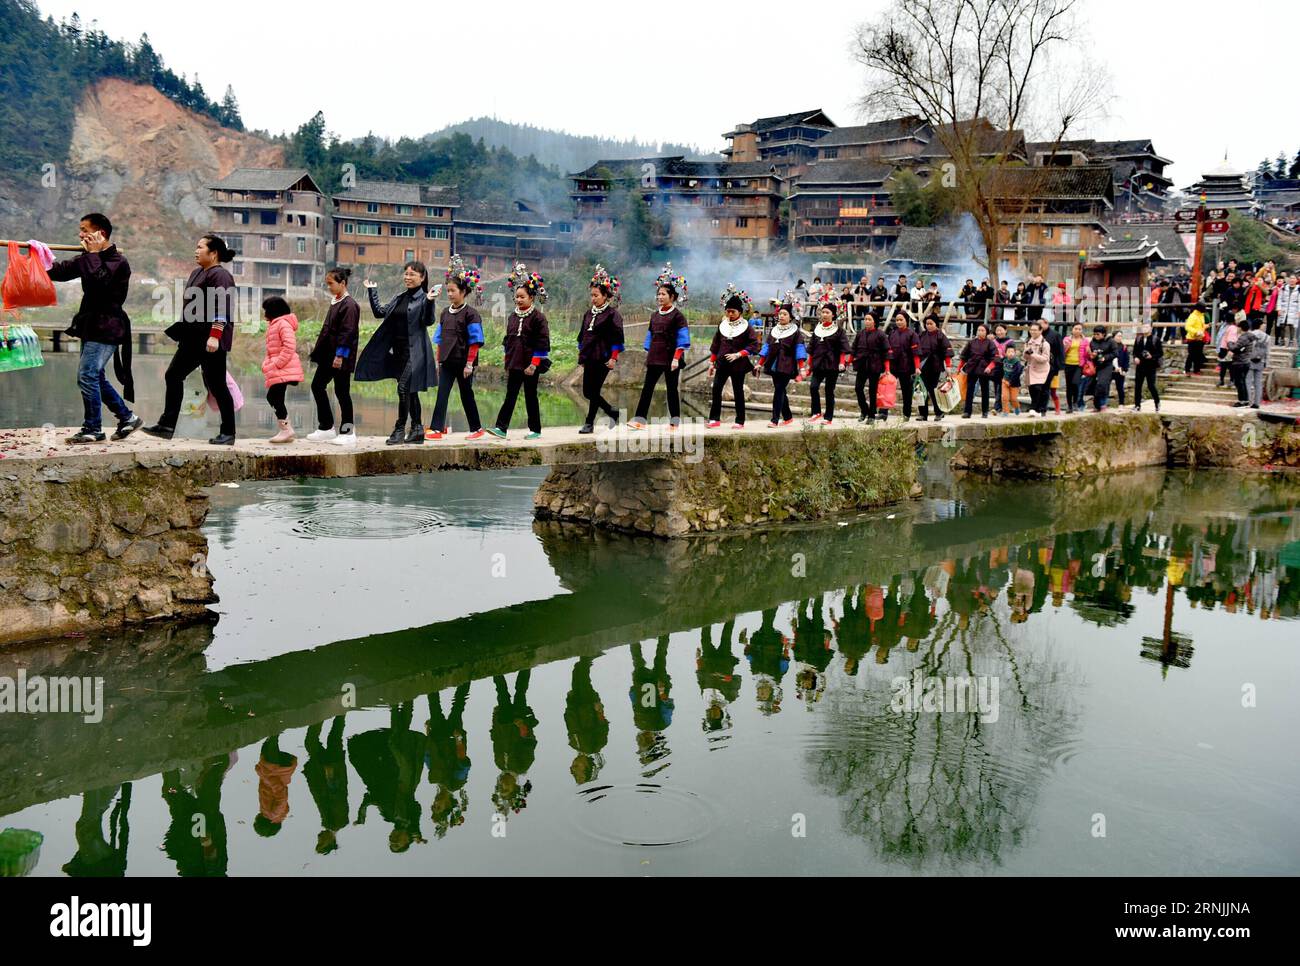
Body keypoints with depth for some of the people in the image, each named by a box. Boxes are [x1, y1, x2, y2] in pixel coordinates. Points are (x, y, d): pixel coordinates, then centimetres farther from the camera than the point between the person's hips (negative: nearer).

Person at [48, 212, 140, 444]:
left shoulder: (119, 262, -12)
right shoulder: (89, 258, 13)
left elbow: (98, 279, -28)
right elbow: (60, 271, 7)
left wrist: (92, 253, -17)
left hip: (106, 328, -9)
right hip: (91, 326, 9)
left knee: (87, 375, -12)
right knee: (95, 377, 14)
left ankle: (93, 429, -3)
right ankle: (128, 418, 23)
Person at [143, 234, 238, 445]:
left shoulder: (220, 275, -12)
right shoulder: (197, 273, 18)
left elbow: (223, 310, -22)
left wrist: (214, 336, -28)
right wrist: (182, 332, 25)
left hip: (211, 341, -10)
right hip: (193, 338, 10)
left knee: (216, 384, -6)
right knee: (173, 375, 8)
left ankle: (228, 433, 2)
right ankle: (167, 426, 11)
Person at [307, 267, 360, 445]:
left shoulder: (349, 305, -14)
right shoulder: (335, 302, 13)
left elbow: (348, 332, -19)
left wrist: (340, 355, -21)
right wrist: (318, 350, 19)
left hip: (341, 358, -10)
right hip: (328, 354, 10)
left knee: (341, 391, -3)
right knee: (317, 386, 11)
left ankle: (347, 433, 7)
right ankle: (326, 428, 19)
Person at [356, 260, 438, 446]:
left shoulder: (423, 298, -6)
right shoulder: (399, 297, 15)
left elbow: (428, 321, -17)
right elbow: (380, 312, 18)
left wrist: (429, 301, -30)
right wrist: (371, 292, 15)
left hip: (414, 351, -8)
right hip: (398, 350, 8)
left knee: (404, 387, -13)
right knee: (410, 390, 12)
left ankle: (400, 430, -7)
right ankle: (417, 429, 19)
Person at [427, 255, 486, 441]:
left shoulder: (470, 313, -8)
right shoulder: (445, 312, 10)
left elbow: (475, 342, -10)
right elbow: (440, 339, 15)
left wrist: (469, 364, -13)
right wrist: (438, 360, 12)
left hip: (463, 362, -5)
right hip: (447, 362, 5)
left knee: (466, 395, 5)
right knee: (442, 394, -3)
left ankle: (476, 428, 18)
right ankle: (437, 428, -6)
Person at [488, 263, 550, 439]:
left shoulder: (538, 317, -7)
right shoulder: (512, 317, 12)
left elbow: (542, 343, -11)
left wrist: (534, 364, -15)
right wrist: (507, 363, 16)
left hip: (530, 366, -5)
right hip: (514, 365, 5)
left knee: (531, 397, 4)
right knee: (510, 396, 2)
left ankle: (535, 430, 14)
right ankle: (501, 428, -1)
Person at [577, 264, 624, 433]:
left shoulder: (612, 314, -6)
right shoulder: (588, 313, 13)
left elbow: (618, 337, -10)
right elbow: (582, 335, 20)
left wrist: (613, 358, -14)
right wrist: (581, 354, 18)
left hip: (603, 359, -7)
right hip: (589, 358, 7)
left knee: (594, 391, -5)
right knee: (587, 392, 7)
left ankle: (589, 423, 5)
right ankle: (613, 412, 23)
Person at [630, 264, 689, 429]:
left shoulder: (677, 315, -6)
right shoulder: (654, 315, 12)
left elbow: (682, 339, -9)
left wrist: (676, 358, -16)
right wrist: (648, 356, 16)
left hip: (670, 358, -5)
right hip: (655, 358, 6)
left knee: (672, 389, 2)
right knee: (647, 387, -2)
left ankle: (675, 421, 12)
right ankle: (639, 420, -4)